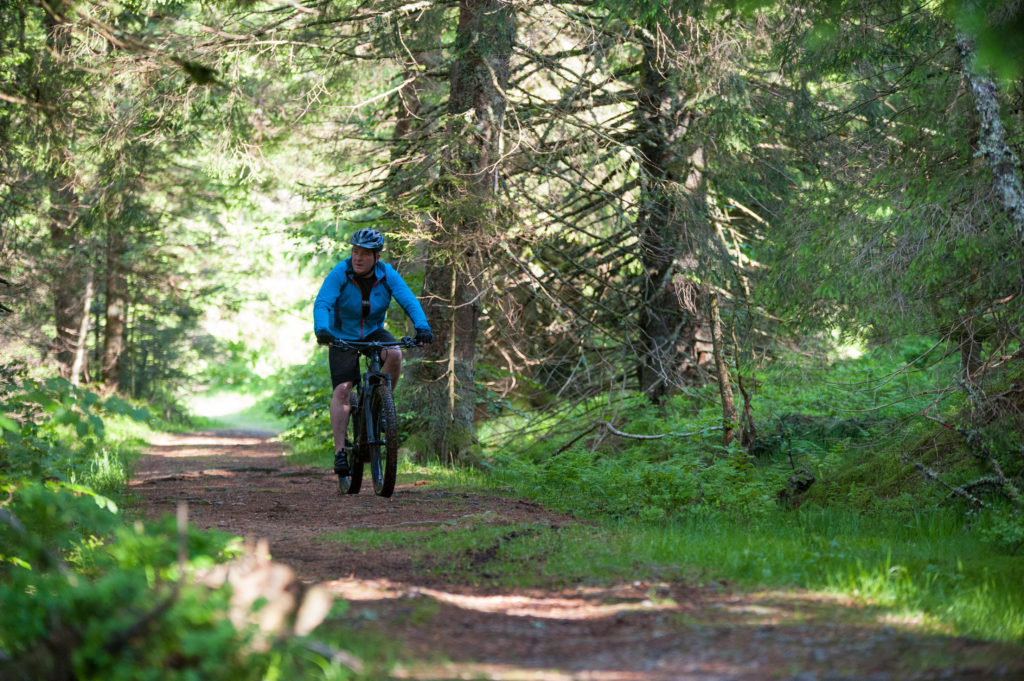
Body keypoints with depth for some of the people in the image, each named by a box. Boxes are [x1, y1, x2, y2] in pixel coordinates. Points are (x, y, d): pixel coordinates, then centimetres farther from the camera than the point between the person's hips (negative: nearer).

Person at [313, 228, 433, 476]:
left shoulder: (388, 276, -13)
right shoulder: (340, 274, -20)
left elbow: (409, 302, -21)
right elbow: (322, 303, -29)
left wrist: (422, 327, -39)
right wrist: (321, 329, -49)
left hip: (373, 333, 2)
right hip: (342, 336, -2)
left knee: (394, 354, -29)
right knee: (342, 390, -15)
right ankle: (340, 450, -12)